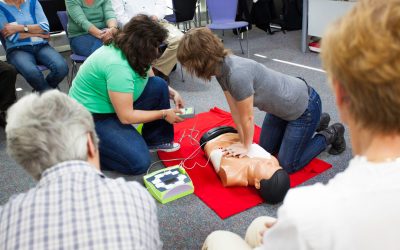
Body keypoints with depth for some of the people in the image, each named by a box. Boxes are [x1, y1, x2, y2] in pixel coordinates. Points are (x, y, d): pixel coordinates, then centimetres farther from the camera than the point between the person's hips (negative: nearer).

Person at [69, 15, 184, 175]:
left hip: (110, 106, 9)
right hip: (91, 117, -9)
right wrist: (164, 114, -17)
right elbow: (126, 117, -27)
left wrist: (173, 93, -1)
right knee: (139, 162, -20)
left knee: (159, 85, -1)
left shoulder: (132, 52, -4)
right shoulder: (118, 66, -31)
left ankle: (156, 140, 12)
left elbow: (151, 79, 15)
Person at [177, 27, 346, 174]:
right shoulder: (221, 69, -11)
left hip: (304, 106, -8)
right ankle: (314, 124, 33)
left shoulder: (237, 74, -38)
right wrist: (244, 142, 1)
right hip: (281, 106, 8)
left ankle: (330, 135, 19)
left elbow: (247, 117, -24)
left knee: (288, 164, 1)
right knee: (266, 150, 21)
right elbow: (235, 111, -3)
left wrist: (246, 146, -8)